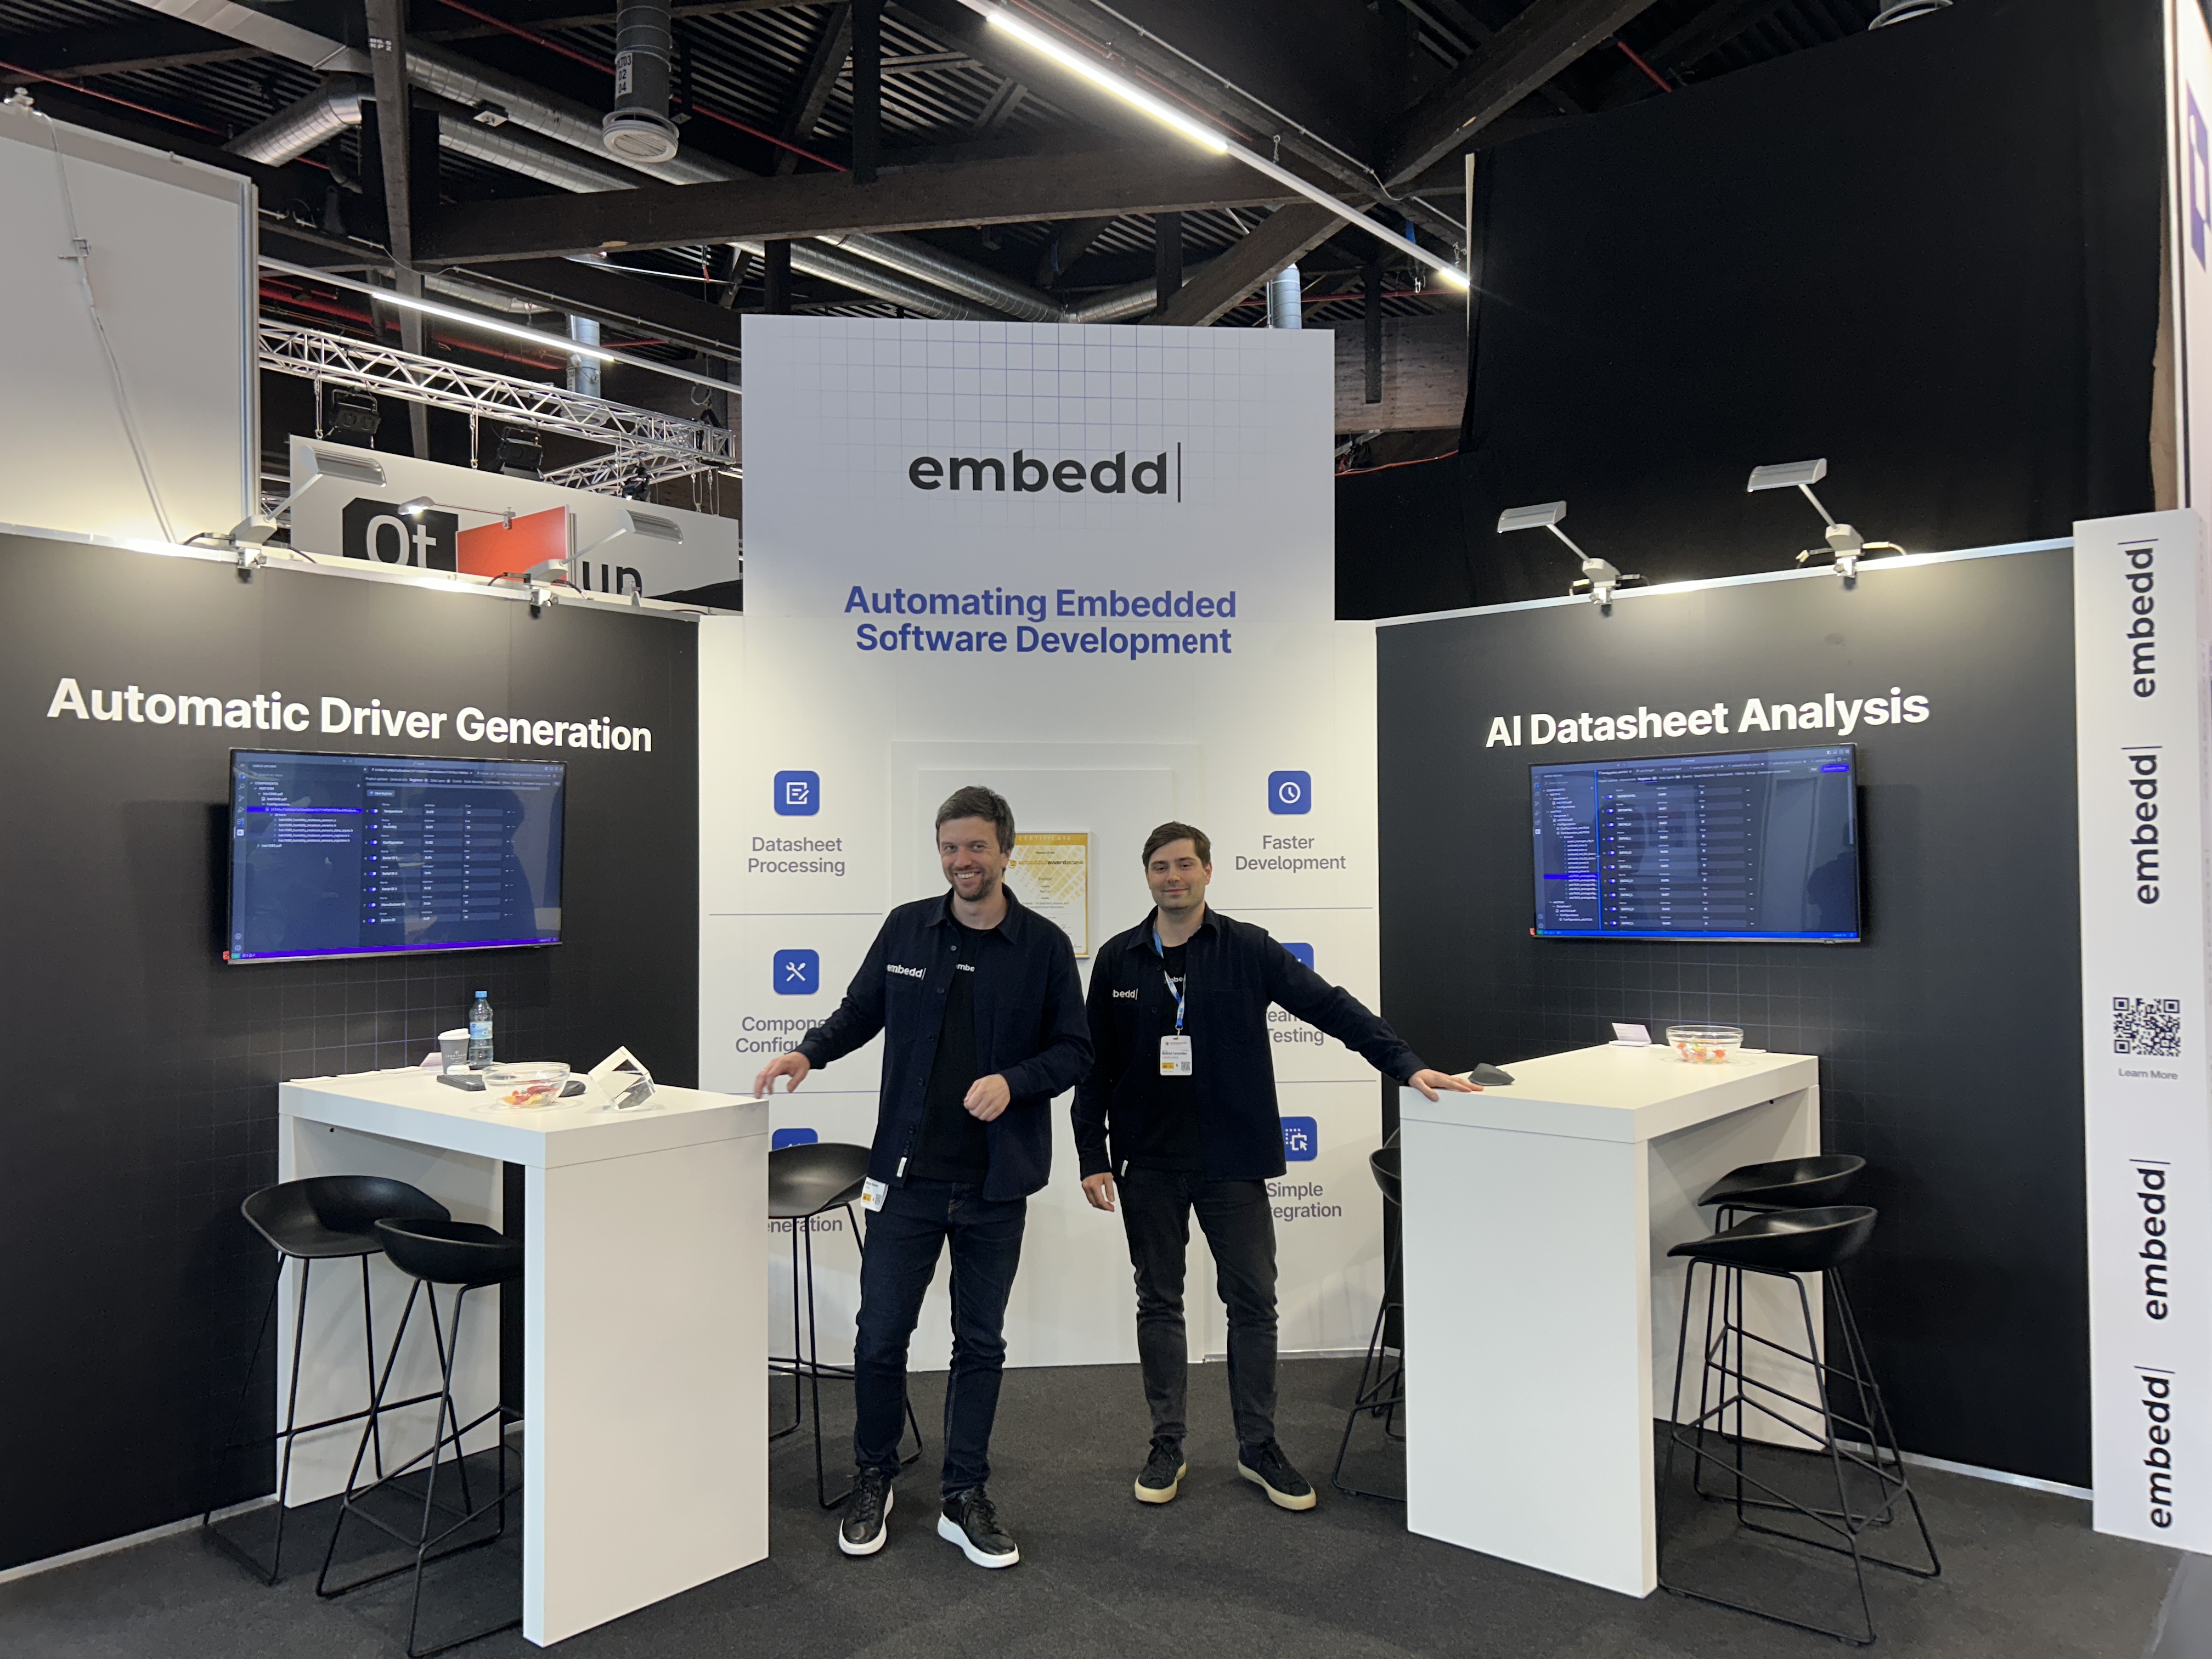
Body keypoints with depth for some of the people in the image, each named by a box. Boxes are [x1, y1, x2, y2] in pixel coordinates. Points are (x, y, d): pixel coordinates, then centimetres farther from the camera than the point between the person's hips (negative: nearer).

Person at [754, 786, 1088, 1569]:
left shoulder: (1044, 946, -3)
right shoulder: (906, 928, 2)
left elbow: (1074, 1049, 0)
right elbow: (862, 1009, 15)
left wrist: (1013, 1081, -17)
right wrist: (810, 1050, -3)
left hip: (995, 1184, -1)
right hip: (906, 1175, 1)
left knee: (981, 1342, 11)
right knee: (880, 1336, 7)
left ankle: (964, 1499, 26)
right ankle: (874, 1480, 30)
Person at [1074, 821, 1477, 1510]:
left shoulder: (1247, 949, -2)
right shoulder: (1118, 960, 2)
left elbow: (1330, 1006, -6)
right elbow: (1095, 1065, 5)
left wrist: (1407, 1065, -14)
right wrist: (1093, 1157, 1)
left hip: (1232, 1161, -1)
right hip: (1149, 1164, 1)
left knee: (1253, 1302, 4)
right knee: (1158, 1303, 10)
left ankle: (1258, 1448, 21)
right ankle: (1167, 1447, 24)